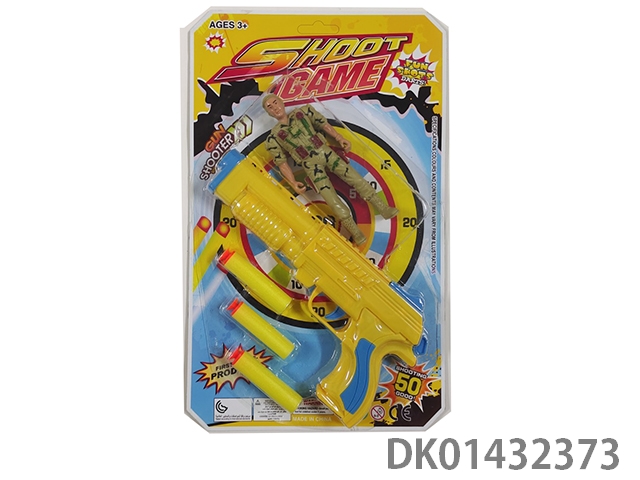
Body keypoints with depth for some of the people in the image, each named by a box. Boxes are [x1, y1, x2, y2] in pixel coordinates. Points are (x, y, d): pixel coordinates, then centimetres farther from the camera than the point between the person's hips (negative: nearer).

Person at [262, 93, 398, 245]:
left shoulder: (302, 111, 12)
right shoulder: (273, 138, 4)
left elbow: (323, 124, 15)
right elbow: (281, 163, 1)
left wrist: (339, 138, 3)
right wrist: (293, 182, -10)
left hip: (326, 152, 3)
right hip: (310, 164, -3)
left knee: (355, 178, -7)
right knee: (332, 199, -12)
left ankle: (383, 208, -3)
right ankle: (355, 231, -8)